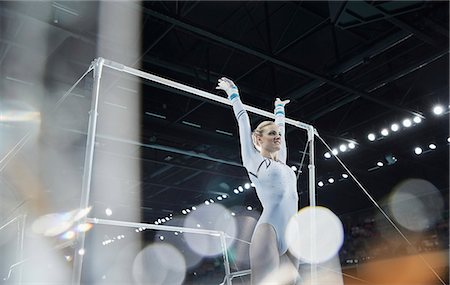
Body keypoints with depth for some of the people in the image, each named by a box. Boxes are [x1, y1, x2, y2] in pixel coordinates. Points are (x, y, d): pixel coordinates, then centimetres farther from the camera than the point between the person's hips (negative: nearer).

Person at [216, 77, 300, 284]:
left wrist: (280, 109, 53)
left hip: (290, 238, 7)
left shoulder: (281, 163, 24)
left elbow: (280, 129, 39)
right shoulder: (254, 161, 8)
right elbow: (243, 122, 16)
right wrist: (233, 93, 27)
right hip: (268, 232, -7)